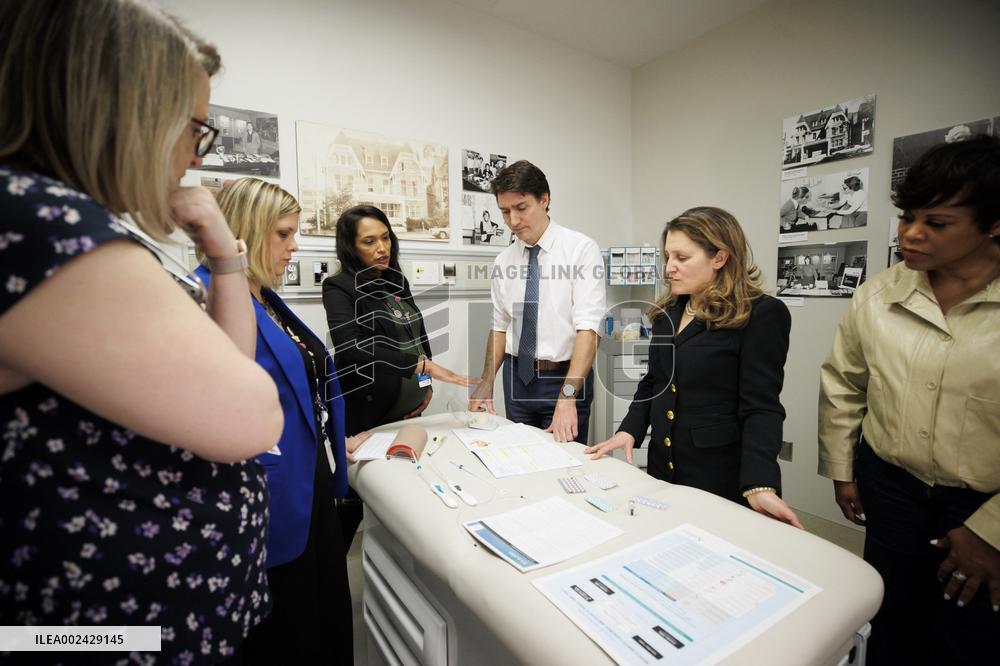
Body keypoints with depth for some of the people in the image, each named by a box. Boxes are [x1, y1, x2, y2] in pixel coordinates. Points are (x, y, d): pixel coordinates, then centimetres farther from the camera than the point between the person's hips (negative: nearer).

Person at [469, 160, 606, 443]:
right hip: (517, 377, 5)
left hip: (566, 377, -4)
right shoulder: (503, 260, 5)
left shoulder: (581, 249, -11)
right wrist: (486, 383, 0)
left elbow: (587, 328, -19)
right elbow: (500, 326, 10)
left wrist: (567, 396, -28)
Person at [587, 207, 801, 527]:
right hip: (663, 467, 6)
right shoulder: (668, 311, 7)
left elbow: (760, 407, -17)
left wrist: (759, 487, -27)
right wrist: (629, 431, 0)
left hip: (721, 476, -6)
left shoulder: (762, 314, -12)